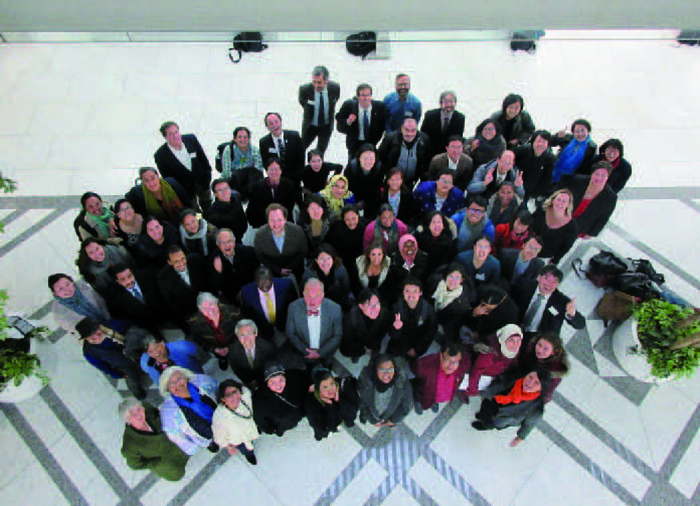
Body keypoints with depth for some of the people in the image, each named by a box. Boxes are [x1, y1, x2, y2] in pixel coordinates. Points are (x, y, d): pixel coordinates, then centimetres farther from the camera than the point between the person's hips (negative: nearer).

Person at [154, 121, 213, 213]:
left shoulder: (191, 139, -15)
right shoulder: (160, 155, -24)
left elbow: (203, 159, 0)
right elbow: (167, 178, -13)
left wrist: (207, 177, 2)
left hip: (202, 182, 4)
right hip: (186, 190, -4)